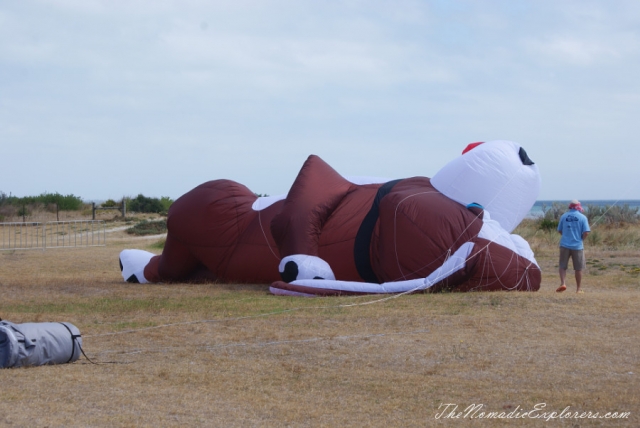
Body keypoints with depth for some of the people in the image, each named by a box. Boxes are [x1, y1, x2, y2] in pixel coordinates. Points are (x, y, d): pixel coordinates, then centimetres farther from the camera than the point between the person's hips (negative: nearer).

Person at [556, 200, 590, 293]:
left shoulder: (564, 216, 2)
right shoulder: (582, 217, -4)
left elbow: (559, 230, 8)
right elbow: (586, 232, -9)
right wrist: (581, 239, 8)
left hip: (565, 244, 1)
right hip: (577, 246, -1)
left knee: (563, 266, 10)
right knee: (578, 268, 8)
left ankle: (562, 283, -10)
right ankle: (578, 289, 13)